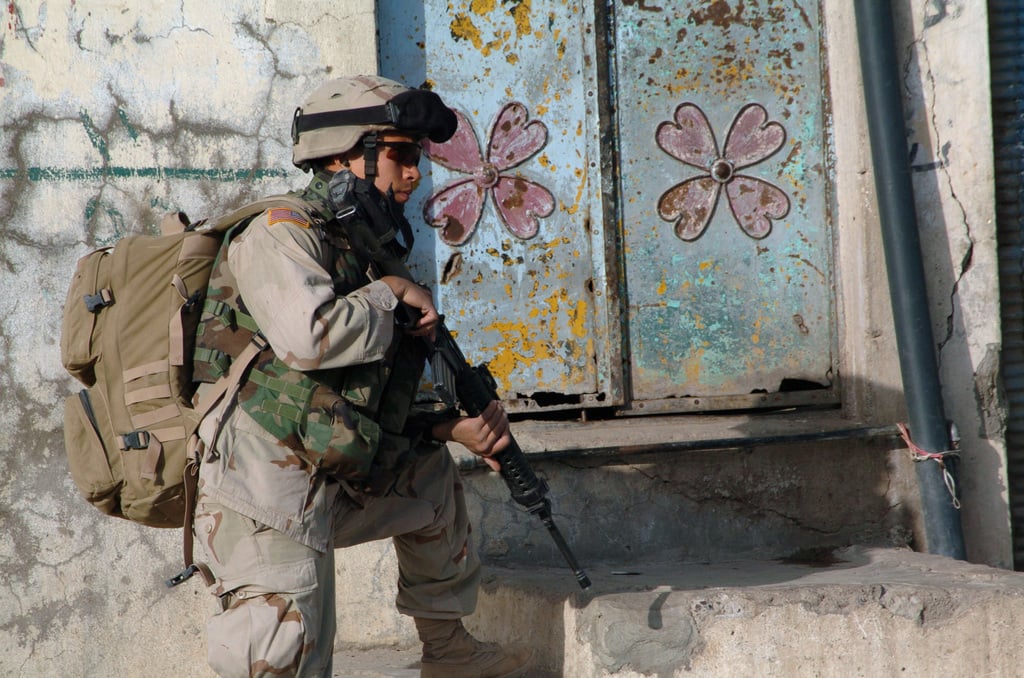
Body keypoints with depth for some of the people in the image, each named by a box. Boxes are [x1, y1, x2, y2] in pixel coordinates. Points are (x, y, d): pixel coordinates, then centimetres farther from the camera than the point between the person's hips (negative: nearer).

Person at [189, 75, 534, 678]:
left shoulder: (365, 252, 17)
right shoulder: (283, 231, -10)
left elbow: (374, 402, 21)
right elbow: (309, 338, -30)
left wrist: (453, 426, 5)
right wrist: (391, 295, -11)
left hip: (331, 485, 10)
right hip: (263, 499, -9)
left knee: (432, 477, 26)